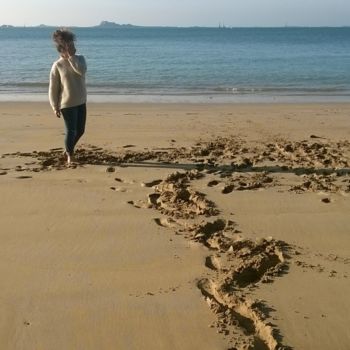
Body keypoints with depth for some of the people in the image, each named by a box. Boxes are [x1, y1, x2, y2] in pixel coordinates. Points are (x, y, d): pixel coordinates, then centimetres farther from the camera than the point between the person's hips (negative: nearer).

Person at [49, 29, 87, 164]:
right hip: (67, 104, -5)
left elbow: (81, 71, -20)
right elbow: (53, 88, -7)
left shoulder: (79, 58, 3)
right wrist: (55, 107, -9)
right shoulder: (57, 65, -10)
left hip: (81, 102, 5)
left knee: (80, 130, 13)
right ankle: (70, 155, 17)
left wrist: (71, 56, -18)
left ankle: (68, 149, 36)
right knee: (71, 131, -2)